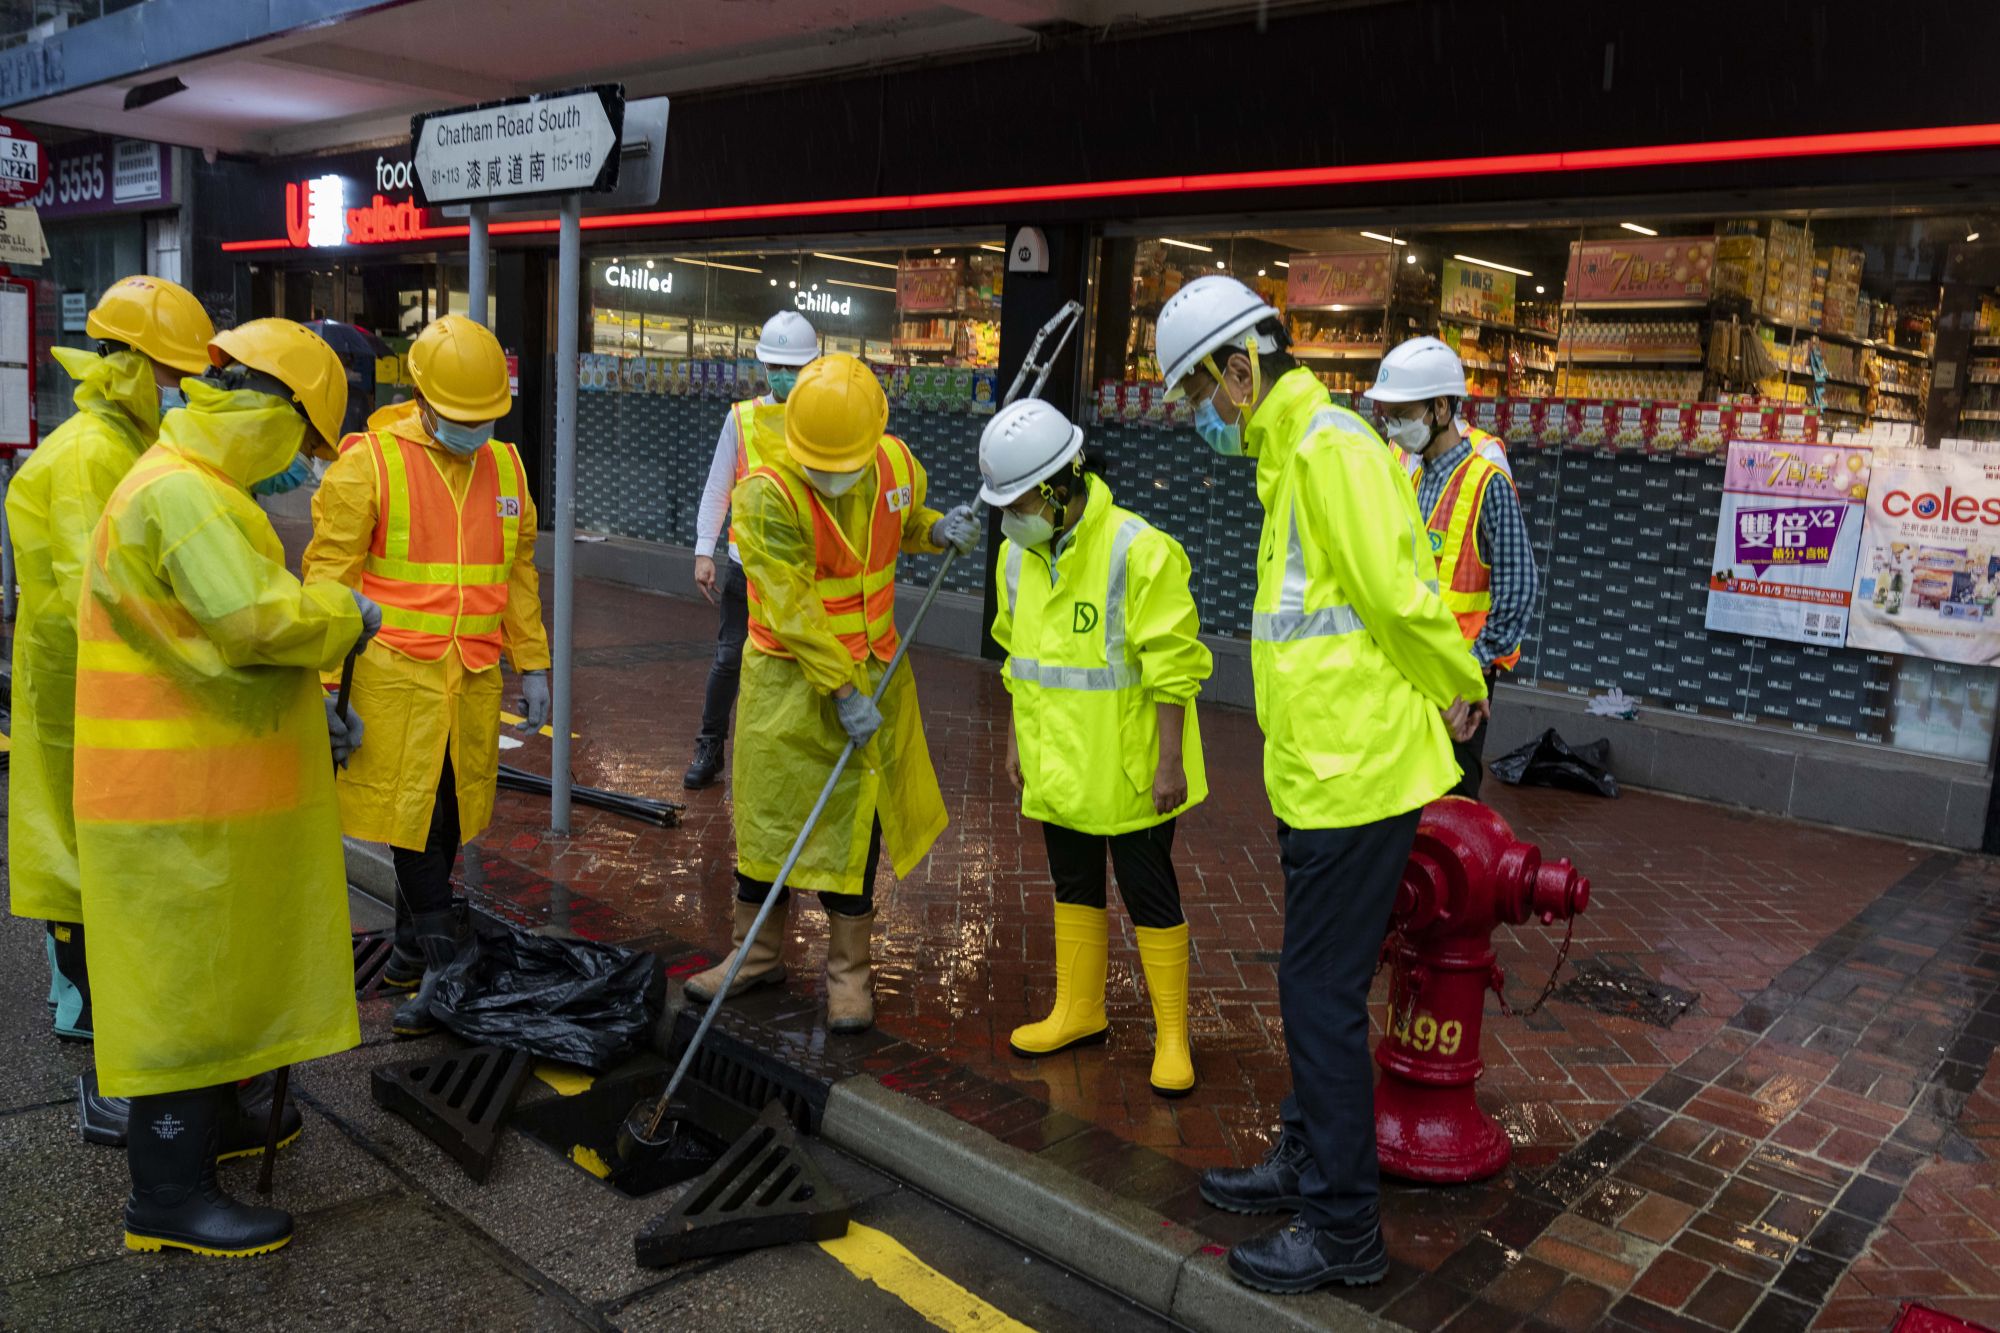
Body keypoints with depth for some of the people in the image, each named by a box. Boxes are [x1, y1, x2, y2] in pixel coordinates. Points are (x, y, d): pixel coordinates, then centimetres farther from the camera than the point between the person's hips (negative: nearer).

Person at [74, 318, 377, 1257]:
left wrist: (305, 712, 19)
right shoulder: (179, 494, -21)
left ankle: (209, 1122, 39)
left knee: (218, 966, 22)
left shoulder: (197, 489, 15)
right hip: (182, 795, -11)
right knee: (187, 980, -1)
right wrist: (346, 612, -13)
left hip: (213, 782, 11)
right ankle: (167, 1194, 12)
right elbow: (259, 618, -32)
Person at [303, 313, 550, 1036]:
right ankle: (445, 959, 4)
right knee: (408, 812, -3)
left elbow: (519, 576, 16)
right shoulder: (369, 461, -6)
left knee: (447, 812, 11)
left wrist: (532, 666, 14)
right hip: (396, 672, -4)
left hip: (473, 676, 5)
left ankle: (412, 945, 26)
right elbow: (330, 573, -6)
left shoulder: (505, 467, 9)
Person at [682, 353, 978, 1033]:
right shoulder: (768, 494, -20)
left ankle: (850, 969, 20)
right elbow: (794, 611, -21)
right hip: (789, 676, -3)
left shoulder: (896, 465, -4)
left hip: (872, 670, 3)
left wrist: (940, 531, -3)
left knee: (853, 819, 8)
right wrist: (842, 691, -21)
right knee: (768, 811, 9)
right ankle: (757, 953, 27)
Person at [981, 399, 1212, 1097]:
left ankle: (1172, 1035, 19)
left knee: (1150, 895, 4)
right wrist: (1016, 740, 16)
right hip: (1059, 765, 7)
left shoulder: (1137, 550, -20)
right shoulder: (1019, 554, 3)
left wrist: (1170, 762, -18)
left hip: (1128, 768, -7)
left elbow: (1172, 669, -18)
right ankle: (1079, 1011, 35)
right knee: (1074, 886, 18)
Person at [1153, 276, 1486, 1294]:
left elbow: (1400, 594, -22)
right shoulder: (1291, 454, 16)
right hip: (1319, 767, 10)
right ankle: (1307, 1161, 37)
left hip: (1353, 773, -10)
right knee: (1315, 981, 20)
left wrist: (1456, 692, -7)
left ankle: (1343, 1229, 13)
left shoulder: (1329, 446, -17)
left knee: (1321, 993, -1)